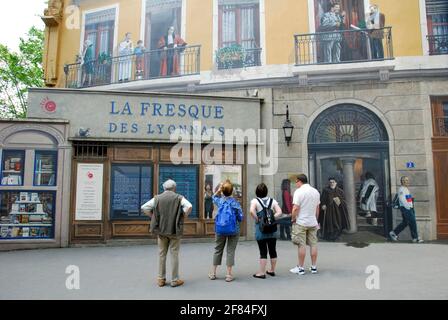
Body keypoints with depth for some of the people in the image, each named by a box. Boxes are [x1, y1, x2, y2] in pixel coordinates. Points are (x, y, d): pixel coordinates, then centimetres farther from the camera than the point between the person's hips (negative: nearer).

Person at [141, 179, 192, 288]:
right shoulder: (179, 198, -3)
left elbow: (144, 207, 0)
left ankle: (161, 279, 18)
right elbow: (189, 206, -16)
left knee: (162, 254, 13)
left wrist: (154, 217, 7)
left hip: (161, 230, 2)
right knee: (174, 255, 5)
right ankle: (174, 280, 11)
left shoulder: (157, 198, 4)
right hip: (175, 230, -2)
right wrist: (183, 216, -3)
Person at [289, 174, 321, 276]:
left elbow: (296, 208, -17)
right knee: (313, 244, 9)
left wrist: (293, 219, -3)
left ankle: (300, 268, 6)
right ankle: (314, 267, 16)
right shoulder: (316, 191, 9)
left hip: (301, 222, -6)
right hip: (313, 222, 6)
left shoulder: (299, 191, -11)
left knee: (302, 245, 0)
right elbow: (317, 208, 15)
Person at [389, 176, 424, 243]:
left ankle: (394, 233, 18)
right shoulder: (401, 189, -12)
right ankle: (415, 238, 1)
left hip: (409, 208, 10)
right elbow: (402, 200, -20)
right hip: (405, 208, -10)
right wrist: (408, 207, -19)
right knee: (412, 222, -6)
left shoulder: (406, 189, 19)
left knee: (405, 223, 11)